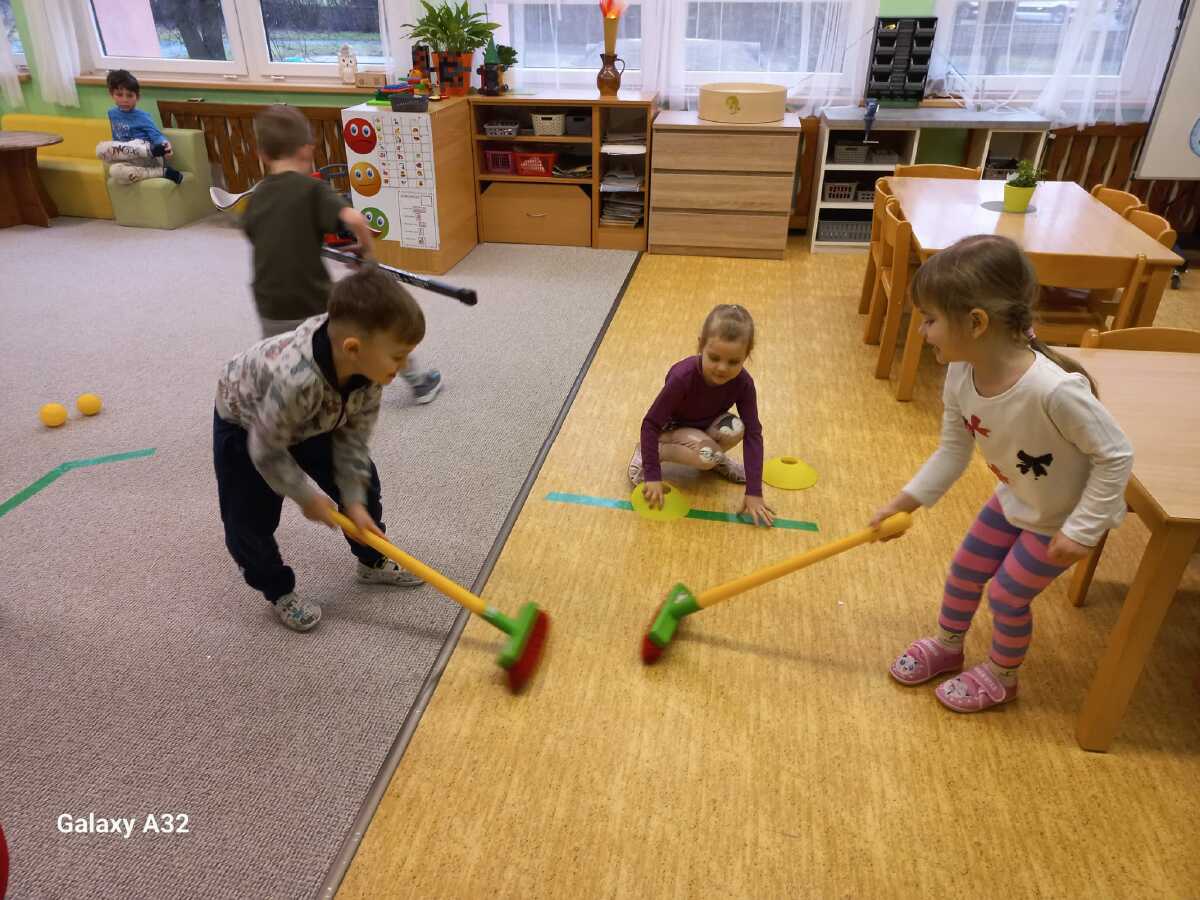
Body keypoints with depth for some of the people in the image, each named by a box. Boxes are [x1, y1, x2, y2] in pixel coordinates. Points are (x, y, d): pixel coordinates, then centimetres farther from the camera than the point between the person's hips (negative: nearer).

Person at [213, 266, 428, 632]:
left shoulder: (368, 367, -28)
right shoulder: (295, 379, -48)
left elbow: (354, 435, -15)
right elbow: (266, 450, -31)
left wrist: (354, 500, -14)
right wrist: (307, 497, -18)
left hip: (313, 420, 6)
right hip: (245, 424, -5)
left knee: (361, 481, 7)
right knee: (251, 520, -4)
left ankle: (373, 561, 29)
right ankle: (279, 591, 22)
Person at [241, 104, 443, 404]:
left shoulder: (255, 198, 7)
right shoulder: (311, 188, -9)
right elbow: (353, 219, -26)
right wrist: (367, 248, -8)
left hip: (270, 313, 4)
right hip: (313, 307, -4)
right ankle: (418, 383, 30)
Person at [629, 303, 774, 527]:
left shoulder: (743, 383, -25)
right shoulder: (683, 377, -35)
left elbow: (753, 434, -24)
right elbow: (651, 424, -28)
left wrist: (753, 492, -29)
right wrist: (653, 476, -31)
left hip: (706, 426, 3)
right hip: (673, 428, -3)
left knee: (735, 429, -30)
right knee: (706, 455, -33)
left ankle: (716, 458, 4)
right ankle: (646, 452, -9)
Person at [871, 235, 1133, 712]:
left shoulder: (1053, 390, -42)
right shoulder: (961, 375, -21)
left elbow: (1116, 456, -28)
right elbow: (953, 450, -7)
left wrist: (1081, 530, -23)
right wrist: (904, 502, -10)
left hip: (1064, 515, -6)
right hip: (1014, 499, 6)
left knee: (1007, 594, 5)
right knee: (964, 572, 16)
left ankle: (1002, 676, 35)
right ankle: (946, 646, 45)